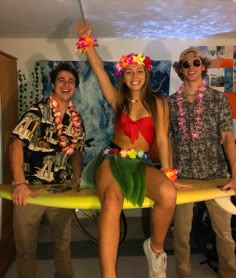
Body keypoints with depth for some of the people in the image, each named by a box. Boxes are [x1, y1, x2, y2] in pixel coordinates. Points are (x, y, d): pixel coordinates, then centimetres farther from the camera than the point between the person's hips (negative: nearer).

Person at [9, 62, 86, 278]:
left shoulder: (76, 119, 5)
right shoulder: (37, 112, -10)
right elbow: (16, 144, -18)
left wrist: (77, 180, 0)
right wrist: (20, 184, -28)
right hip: (31, 187, -4)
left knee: (63, 241, 19)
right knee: (25, 245, 8)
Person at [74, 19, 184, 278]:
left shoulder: (159, 103, 6)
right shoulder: (118, 100, 11)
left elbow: (162, 139, -1)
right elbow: (99, 69, 4)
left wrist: (167, 173, -7)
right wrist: (87, 40, -1)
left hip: (141, 163, 0)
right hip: (112, 159, 0)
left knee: (168, 194, -33)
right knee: (111, 201, -35)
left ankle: (156, 248, -3)